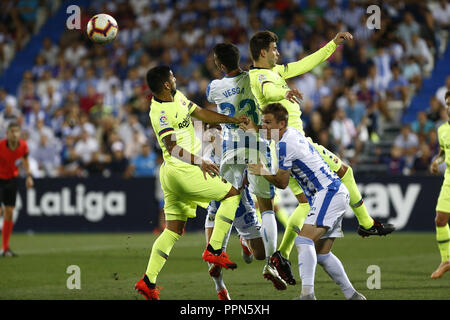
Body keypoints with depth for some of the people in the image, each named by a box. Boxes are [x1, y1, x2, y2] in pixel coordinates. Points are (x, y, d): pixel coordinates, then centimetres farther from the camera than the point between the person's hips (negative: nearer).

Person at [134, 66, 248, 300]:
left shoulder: (177, 97, 10)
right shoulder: (160, 113, -18)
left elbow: (201, 113, 21)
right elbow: (173, 148, -27)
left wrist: (233, 120, 15)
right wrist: (199, 162, -37)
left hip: (171, 173, 10)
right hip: (182, 170, -10)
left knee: (173, 231, 10)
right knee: (232, 194, 1)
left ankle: (148, 281, 5)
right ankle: (214, 249, -3)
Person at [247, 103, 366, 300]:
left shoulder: (285, 145, -15)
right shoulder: (293, 133, 12)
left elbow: (282, 182, -7)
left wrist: (263, 172, 7)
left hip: (329, 193, -10)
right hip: (337, 193, 10)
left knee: (304, 240, -23)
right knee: (322, 254, 12)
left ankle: (307, 294, -37)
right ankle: (352, 295, 17)